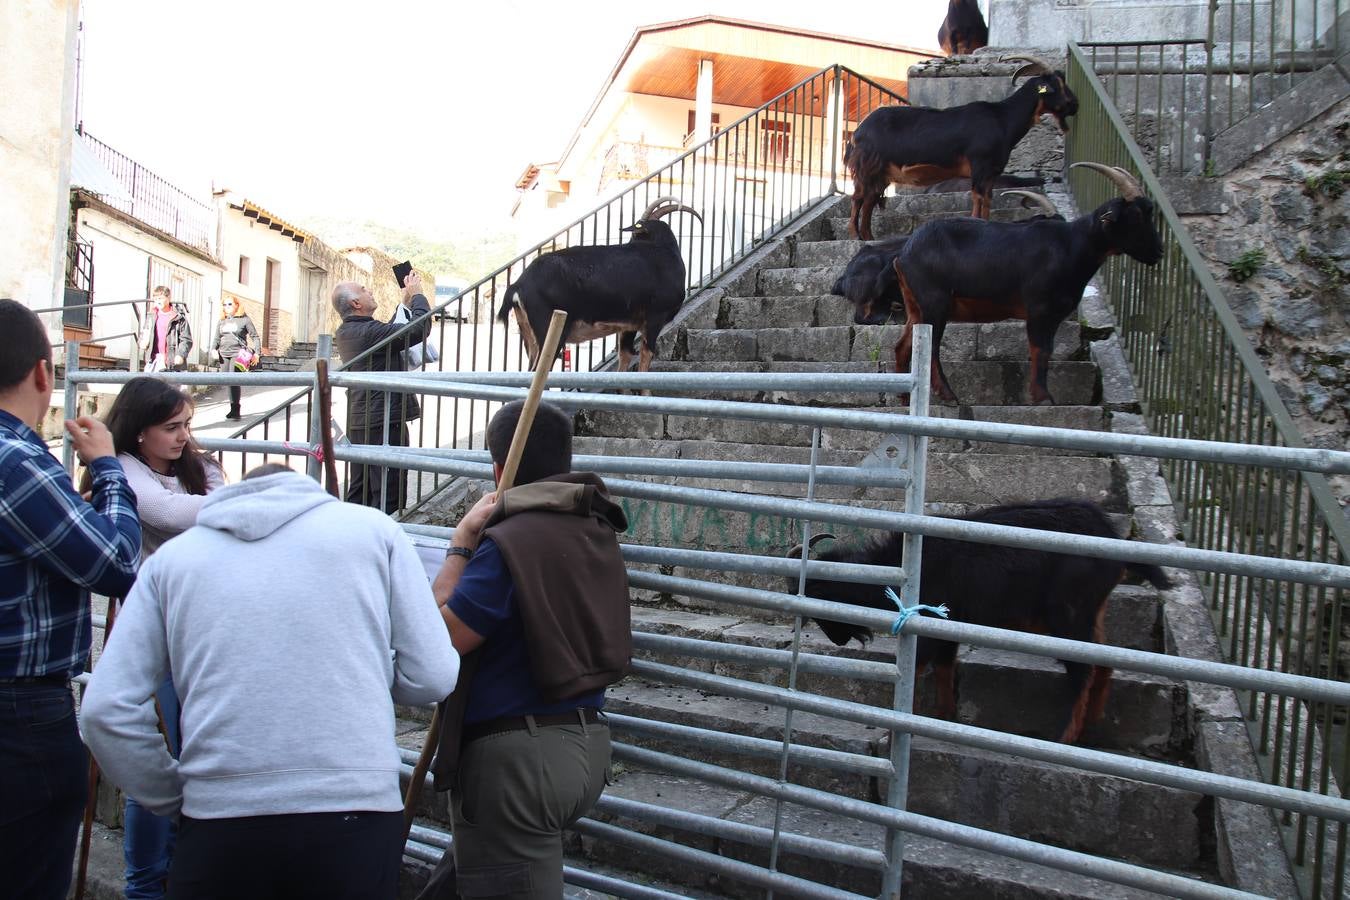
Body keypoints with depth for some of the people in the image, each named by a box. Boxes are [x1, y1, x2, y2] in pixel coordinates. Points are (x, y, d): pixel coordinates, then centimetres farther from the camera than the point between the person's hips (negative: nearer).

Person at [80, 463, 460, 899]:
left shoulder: (173, 554, 11)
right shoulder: (373, 528, 7)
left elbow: (105, 709, 3)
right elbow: (432, 678, 1)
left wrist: (174, 797, 15)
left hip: (218, 819, 1)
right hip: (355, 812, -1)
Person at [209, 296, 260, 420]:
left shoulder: (244, 320, 0)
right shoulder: (222, 321, 14)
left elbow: (255, 336, 2)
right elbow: (217, 338, 19)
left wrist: (256, 353, -4)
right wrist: (213, 349, 2)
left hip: (238, 354, -6)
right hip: (224, 354, 6)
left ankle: (235, 409, -10)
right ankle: (233, 409, 15)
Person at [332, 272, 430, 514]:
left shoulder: (345, 332, 11)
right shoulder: (369, 331, -18)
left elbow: (391, 332, 22)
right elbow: (420, 329, -20)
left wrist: (406, 303, 21)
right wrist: (416, 295, -5)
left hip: (358, 422, 10)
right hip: (384, 420, -10)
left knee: (358, 491, 15)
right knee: (388, 494, -4)